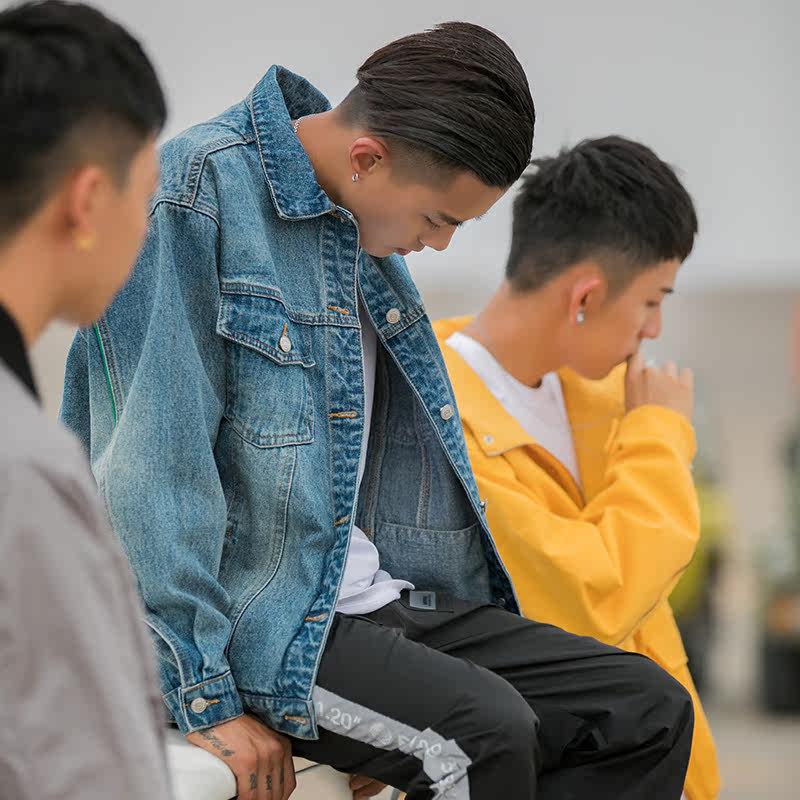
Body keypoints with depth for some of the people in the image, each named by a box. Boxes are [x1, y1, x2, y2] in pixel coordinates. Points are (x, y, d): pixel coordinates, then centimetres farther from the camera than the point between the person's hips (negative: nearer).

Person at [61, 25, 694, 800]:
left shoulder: (363, 228, 12)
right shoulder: (198, 194, -14)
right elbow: (152, 469, -18)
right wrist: (204, 696, -20)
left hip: (378, 600, 9)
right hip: (253, 622, -9)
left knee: (649, 710, -4)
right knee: (487, 732, -30)